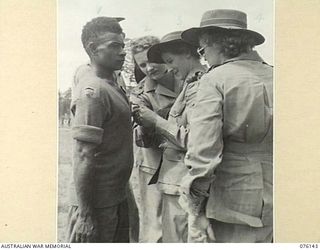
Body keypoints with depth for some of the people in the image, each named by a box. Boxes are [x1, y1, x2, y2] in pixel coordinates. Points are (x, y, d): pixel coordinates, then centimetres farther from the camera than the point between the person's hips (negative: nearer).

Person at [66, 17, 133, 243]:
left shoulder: (111, 80, 5)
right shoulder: (93, 92, -21)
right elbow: (83, 158, -23)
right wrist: (85, 215, -21)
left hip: (116, 198, 9)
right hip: (97, 204, -9)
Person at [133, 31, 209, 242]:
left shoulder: (198, 88, -14)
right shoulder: (192, 85, 16)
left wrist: (156, 121, -14)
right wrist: (147, 123, 4)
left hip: (182, 185, -10)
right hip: (180, 184, 10)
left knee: (177, 238, 0)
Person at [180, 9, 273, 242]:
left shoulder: (215, 79, -11)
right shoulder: (273, 76, 4)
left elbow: (204, 142, -19)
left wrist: (196, 182, -6)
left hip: (235, 199, -5)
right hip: (273, 196, 5)